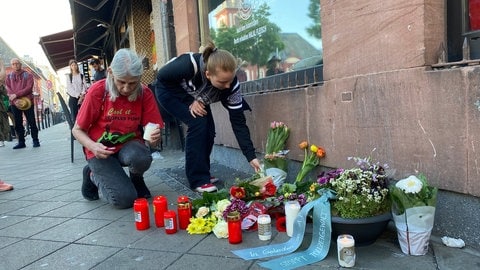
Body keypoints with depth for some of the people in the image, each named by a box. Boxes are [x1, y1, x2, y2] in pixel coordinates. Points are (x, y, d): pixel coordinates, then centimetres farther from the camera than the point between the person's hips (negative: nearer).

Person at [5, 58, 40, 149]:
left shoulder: (28, 75, 3)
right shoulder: (8, 77, 11)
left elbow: (29, 88, -10)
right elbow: (9, 91, 0)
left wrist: (16, 95, -17)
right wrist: (15, 100, -17)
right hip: (14, 104, 3)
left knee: (31, 122, 0)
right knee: (18, 124, 5)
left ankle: (35, 140, 7)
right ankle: (21, 142, 11)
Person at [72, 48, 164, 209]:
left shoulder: (145, 93, -11)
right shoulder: (97, 91, -16)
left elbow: (153, 137, -9)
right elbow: (77, 130, -6)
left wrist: (154, 138, -34)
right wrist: (93, 147, -27)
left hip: (129, 145, 1)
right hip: (101, 150, -1)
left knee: (141, 158, -36)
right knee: (125, 199, -20)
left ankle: (136, 180, 3)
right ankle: (94, 176, 13)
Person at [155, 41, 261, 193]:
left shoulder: (231, 84, -28)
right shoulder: (189, 65, -41)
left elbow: (238, 121, -24)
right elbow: (162, 76, -22)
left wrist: (251, 157, -27)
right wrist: (190, 101, -26)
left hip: (194, 97, 5)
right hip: (168, 90, -4)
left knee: (208, 129, -11)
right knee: (198, 123, -23)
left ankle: (202, 173, 12)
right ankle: (198, 179, -13)